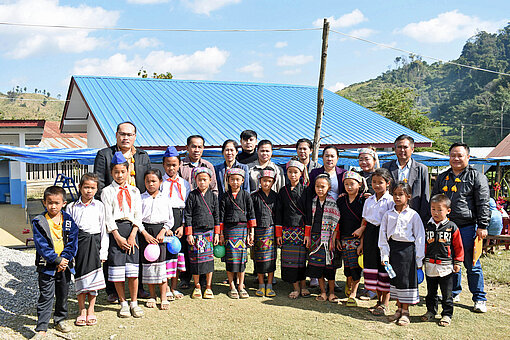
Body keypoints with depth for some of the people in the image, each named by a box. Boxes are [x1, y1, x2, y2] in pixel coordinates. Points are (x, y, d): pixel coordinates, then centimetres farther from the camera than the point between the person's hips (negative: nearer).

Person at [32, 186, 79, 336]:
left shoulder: (68, 220, 2)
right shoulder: (39, 222, -7)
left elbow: (72, 242, -2)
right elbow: (41, 245, -12)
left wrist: (64, 259, -14)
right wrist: (57, 260, -17)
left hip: (64, 265, 3)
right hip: (46, 266, -3)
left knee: (63, 294, 16)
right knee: (46, 296, -1)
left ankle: (60, 320, 34)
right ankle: (41, 327, 8)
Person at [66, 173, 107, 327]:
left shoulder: (99, 206, 4)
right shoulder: (71, 207, 5)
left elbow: (104, 230, 5)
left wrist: (103, 252, 1)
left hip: (94, 242, 0)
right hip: (78, 243, 0)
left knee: (93, 276, 3)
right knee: (80, 276, 4)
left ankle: (91, 310, 17)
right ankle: (82, 310, 17)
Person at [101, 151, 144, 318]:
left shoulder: (134, 191, 11)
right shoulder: (107, 192, 5)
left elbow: (138, 215, 6)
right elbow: (108, 217, -1)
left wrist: (132, 236, -6)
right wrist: (118, 237, -10)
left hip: (131, 228, 1)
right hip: (115, 230, -1)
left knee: (133, 268, 0)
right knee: (117, 268, -1)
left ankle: (134, 302, 13)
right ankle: (123, 303, 14)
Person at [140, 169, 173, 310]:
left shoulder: (165, 198, 6)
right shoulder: (141, 198, 4)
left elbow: (170, 219, 8)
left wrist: (163, 232, -6)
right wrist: (145, 234, -9)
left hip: (161, 231, 0)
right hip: (145, 231, 1)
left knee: (161, 263, -5)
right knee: (148, 263, 4)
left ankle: (164, 297, 3)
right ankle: (152, 296, 17)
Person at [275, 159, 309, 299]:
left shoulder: (305, 190, 3)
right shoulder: (283, 191, 9)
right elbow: (278, 213, 9)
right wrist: (278, 233, 4)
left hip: (302, 230, -2)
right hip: (287, 230, 2)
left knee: (302, 257, -1)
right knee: (290, 259, 2)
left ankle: (303, 286, 14)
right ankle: (296, 287, 12)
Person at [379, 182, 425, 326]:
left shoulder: (413, 215, -3)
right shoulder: (388, 215, 5)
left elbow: (419, 237, -1)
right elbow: (383, 236, 6)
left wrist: (419, 259, -3)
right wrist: (385, 255, -1)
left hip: (408, 249, -3)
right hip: (393, 249, 3)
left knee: (407, 279, 1)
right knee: (395, 279, 10)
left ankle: (405, 312, 14)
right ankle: (399, 308, 26)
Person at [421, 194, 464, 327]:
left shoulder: (452, 227, -5)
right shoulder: (427, 227, 3)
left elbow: (458, 246, 1)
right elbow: (423, 245, 11)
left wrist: (457, 262, 0)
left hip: (446, 267, -3)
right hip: (430, 265, 3)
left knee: (446, 293, 5)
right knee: (431, 292, 15)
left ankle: (447, 315, 17)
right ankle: (431, 311, 29)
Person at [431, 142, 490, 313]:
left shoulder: (477, 177, 0)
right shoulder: (442, 178, 14)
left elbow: (483, 204, -4)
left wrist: (482, 226, -10)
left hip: (467, 227, -4)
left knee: (472, 264, -1)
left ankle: (479, 299, 11)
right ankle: (453, 293, 28)